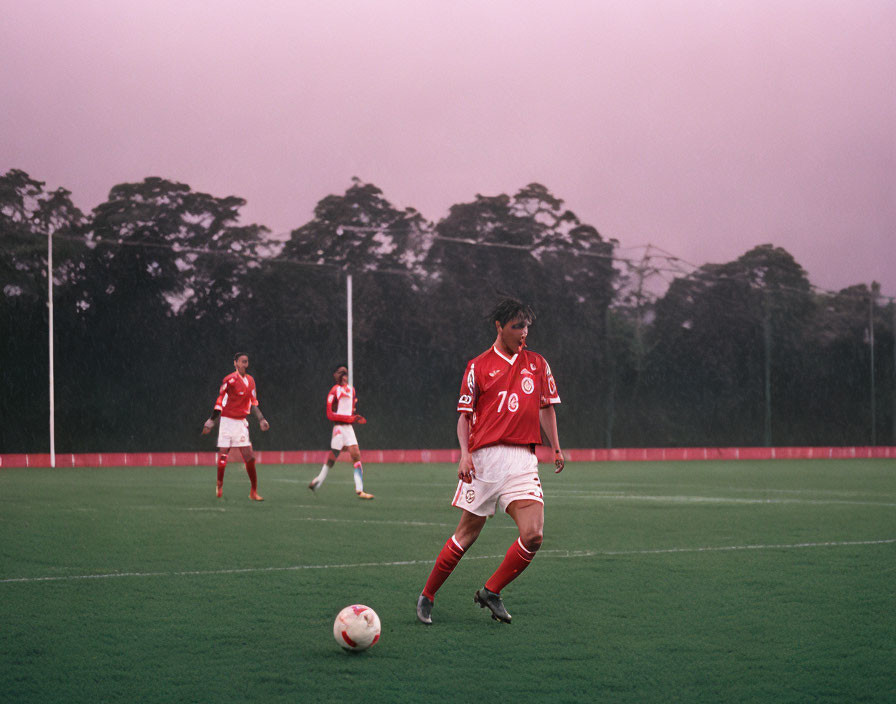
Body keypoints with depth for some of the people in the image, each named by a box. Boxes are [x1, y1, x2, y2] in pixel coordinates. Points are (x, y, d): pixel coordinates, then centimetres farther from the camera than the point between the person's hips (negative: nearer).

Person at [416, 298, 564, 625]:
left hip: (524, 460, 3)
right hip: (485, 456, -3)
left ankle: (490, 592, 7)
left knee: (533, 536, -12)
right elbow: (465, 415, 5)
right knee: (467, 533, 0)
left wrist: (555, 448, 8)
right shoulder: (478, 366, 5)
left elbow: (546, 408, 19)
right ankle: (427, 596, 17)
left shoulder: (537, 363, 14)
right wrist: (465, 453, -9)